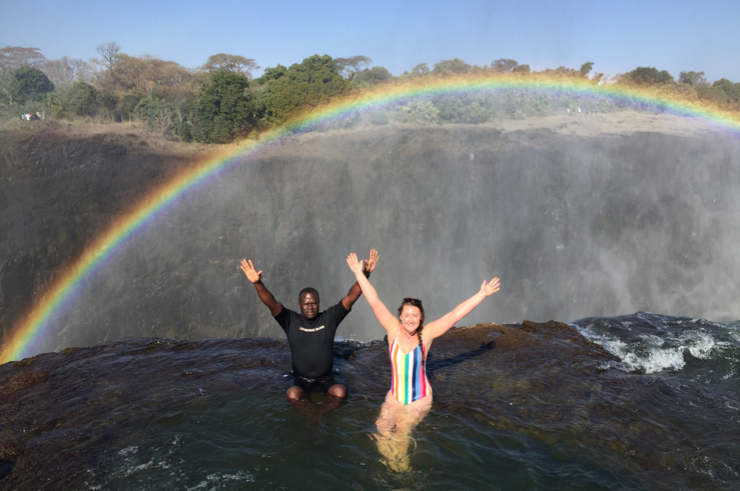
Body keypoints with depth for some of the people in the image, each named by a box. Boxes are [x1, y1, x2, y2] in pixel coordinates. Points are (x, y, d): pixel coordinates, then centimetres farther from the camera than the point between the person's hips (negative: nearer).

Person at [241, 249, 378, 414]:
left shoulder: (329, 318, -5)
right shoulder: (291, 320, -6)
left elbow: (350, 298, -14)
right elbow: (271, 303, -20)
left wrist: (365, 274, -28)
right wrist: (258, 283, -38)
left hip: (324, 378, 1)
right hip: (299, 378, -1)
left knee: (341, 392, -27)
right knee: (293, 394, -32)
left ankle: (322, 413, -5)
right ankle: (314, 414, -10)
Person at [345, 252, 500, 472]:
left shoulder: (426, 334, -11)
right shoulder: (393, 330, -8)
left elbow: (456, 314, -14)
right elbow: (374, 302, -9)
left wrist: (482, 294, -16)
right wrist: (359, 274, -9)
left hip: (419, 399, -2)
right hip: (394, 396, 2)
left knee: (401, 431, -17)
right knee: (382, 430, -16)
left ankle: (401, 465, 9)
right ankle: (392, 465, 6)